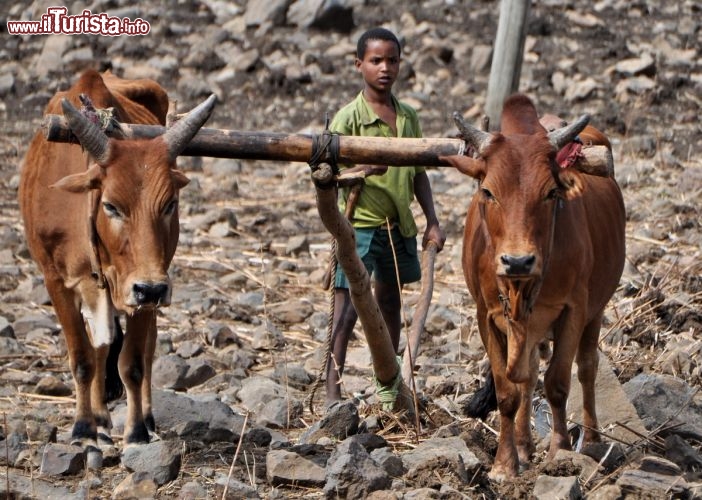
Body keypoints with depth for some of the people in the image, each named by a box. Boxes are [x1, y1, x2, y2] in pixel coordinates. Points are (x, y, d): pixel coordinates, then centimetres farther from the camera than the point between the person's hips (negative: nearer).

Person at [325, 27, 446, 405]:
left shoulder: (408, 117, 8)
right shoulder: (348, 118, -10)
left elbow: (418, 174, 14)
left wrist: (432, 222, 9)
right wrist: (362, 169, -34)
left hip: (400, 227, 6)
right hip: (359, 223, -6)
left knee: (390, 303, 17)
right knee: (347, 310, -9)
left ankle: (388, 384, 29)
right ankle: (332, 393, -8)